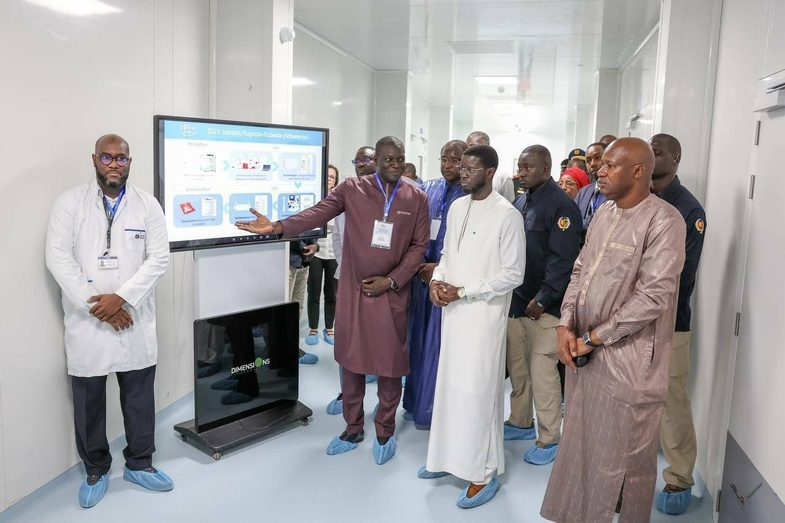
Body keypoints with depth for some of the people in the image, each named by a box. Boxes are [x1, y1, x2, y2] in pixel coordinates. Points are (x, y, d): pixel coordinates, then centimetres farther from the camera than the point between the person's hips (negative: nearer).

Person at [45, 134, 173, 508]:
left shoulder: (147, 205, 3)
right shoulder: (70, 202, 0)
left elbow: (158, 258, -4)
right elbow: (59, 257, -7)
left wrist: (122, 298, -15)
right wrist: (95, 304, -15)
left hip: (134, 320, 1)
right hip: (86, 320, -1)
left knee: (139, 395, 10)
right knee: (88, 399, 9)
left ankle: (139, 463, 29)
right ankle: (95, 470, 29)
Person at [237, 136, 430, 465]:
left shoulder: (417, 199, 1)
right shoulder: (352, 189, -2)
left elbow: (419, 246, 1)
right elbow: (318, 213, -12)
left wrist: (391, 280, -9)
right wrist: (277, 227, -27)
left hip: (391, 293, 0)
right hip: (352, 291, 1)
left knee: (390, 364, 6)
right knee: (351, 361, 10)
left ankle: (385, 432, 25)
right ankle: (353, 429, 28)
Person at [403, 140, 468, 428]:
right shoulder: (428, 189, 8)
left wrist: (441, 268, -15)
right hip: (422, 272, 5)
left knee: (439, 340, 3)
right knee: (419, 337, 12)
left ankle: (433, 408, 18)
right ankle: (416, 401, 26)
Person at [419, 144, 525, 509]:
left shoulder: (507, 215, -13)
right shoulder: (456, 207, 8)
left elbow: (513, 274, -13)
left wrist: (463, 292, -16)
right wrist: (437, 280, -3)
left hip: (483, 313, -7)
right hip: (452, 310, 7)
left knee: (478, 390, 0)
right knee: (450, 385, 14)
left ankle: (484, 472, 15)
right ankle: (451, 457, 30)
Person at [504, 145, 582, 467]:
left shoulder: (561, 205, -12)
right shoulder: (520, 203, 11)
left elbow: (563, 259, -17)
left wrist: (542, 300, -17)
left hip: (543, 306, -7)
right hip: (514, 300, 7)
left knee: (542, 371, -1)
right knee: (517, 366, 16)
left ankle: (549, 438, 14)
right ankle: (521, 423, 33)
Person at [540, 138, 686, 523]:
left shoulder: (663, 220, -15)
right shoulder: (604, 213, 10)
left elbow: (654, 296, -20)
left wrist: (594, 337, -15)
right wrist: (566, 325, -3)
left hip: (626, 358, -7)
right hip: (584, 351, 7)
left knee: (625, 457, 9)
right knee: (581, 446, 19)